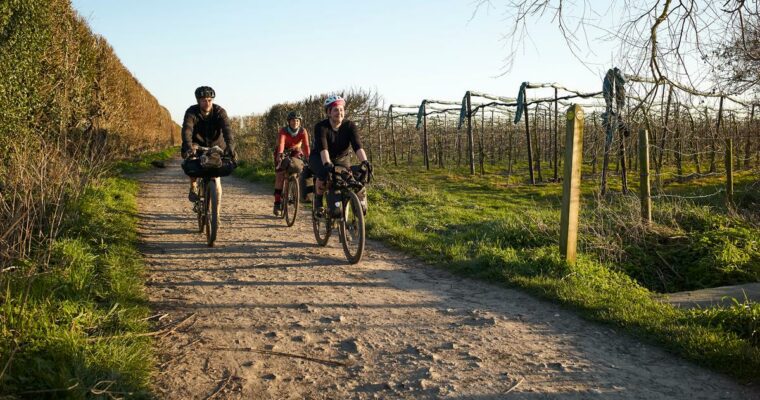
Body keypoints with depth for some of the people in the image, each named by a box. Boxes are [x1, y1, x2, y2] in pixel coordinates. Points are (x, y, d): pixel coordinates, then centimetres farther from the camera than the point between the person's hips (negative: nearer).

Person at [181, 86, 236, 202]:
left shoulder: (219, 112, -20)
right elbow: (187, 130, -35)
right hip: (198, 143, -1)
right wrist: (188, 148, -54)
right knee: (192, 156, -31)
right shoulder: (191, 112, -20)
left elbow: (227, 130, -34)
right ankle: (193, 188, -17)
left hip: (216, 144, 1)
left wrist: (230, 147, -52)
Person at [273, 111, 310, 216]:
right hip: (283, 153, -2)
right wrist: (280, 154, -61)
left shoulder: (303, 131, -22)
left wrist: (308, 157, -50)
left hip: (295, 152, 2)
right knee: (280, 176, -11)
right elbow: (281, 143, -43)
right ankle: (277, 203, -7)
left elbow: (306, 145, -34)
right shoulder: (283, 131, -27)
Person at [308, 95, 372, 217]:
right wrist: (327, 163, -55)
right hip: (320, 158, -3)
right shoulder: (321, 127, -23)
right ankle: (318, 202, -8)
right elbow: (323, 147, -38)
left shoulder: (350, 126, -16)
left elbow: (357, 146, -30)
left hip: (342, 159, 3)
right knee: (323, 175, -34)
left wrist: (364, 161, -47)